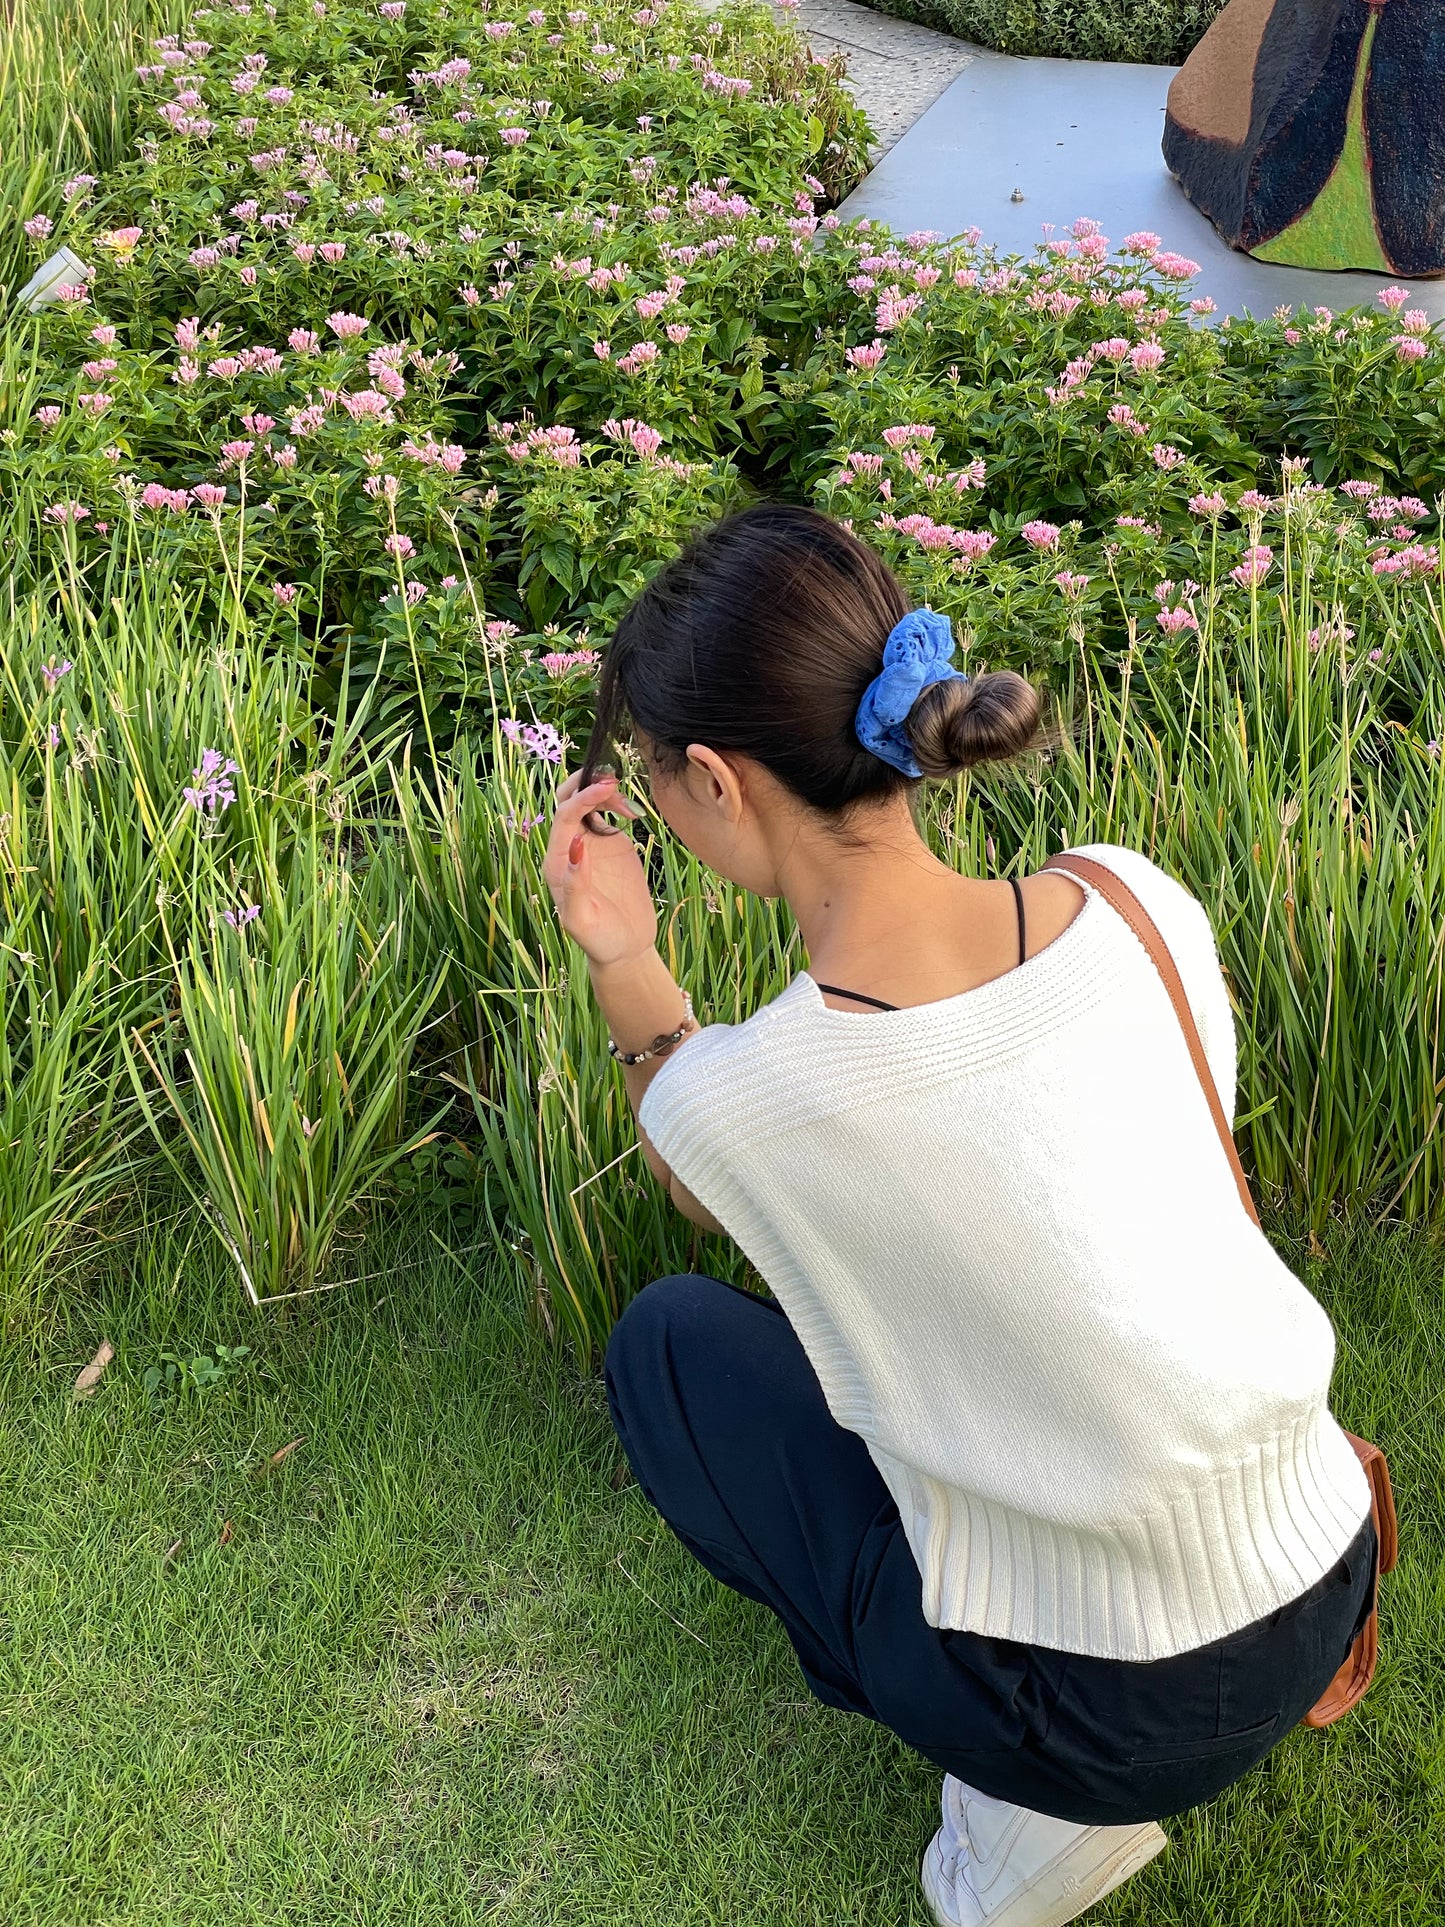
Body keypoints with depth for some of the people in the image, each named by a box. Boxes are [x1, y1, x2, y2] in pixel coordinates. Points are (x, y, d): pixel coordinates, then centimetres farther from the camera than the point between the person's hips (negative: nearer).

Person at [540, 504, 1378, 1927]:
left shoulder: (729, 1094, -24)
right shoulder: (1137, 901, -13)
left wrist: (625, 968, -5)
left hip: (1122, 1720, -5)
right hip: (1332, 1583, 5)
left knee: (664, 1342, 14)